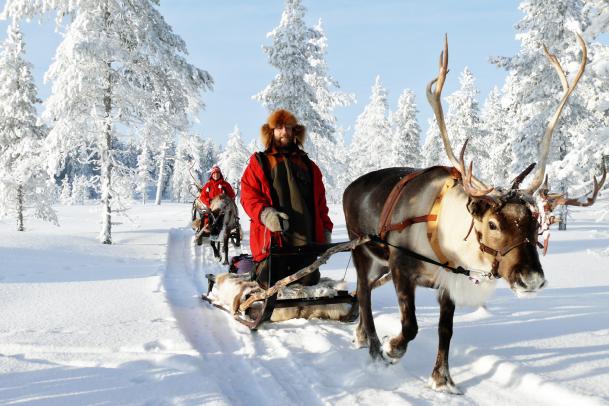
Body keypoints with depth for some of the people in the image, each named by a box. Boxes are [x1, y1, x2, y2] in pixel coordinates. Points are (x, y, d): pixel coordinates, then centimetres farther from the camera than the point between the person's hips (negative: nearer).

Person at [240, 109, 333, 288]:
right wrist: (265, 213, -19)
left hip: (305, 237, 4)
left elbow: (320, 202, 20)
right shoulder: (259, 162, 10)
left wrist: (326, 230, 10)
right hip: (272, 235, -3)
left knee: (309, 280, -3)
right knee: (272, 283, -10)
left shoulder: (309, 166, 22)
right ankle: (258, 267, 19)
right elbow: (248, 195, -1)